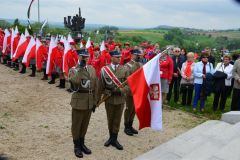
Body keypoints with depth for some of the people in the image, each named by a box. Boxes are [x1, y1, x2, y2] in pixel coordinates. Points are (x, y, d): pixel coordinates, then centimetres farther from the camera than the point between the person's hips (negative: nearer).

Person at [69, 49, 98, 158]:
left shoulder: (92, 69, 7)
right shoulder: (74, 69, -7)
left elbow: (95, 86, 9)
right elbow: (75, 81, -30)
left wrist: (95, 101, 8)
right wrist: (80, 67, -24)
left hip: (89, 101, 5)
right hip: (79, 101, -4)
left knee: (85, 124, 16)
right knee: (76, 124, 7)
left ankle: (82, 143, 32)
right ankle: (77, 146, 22)